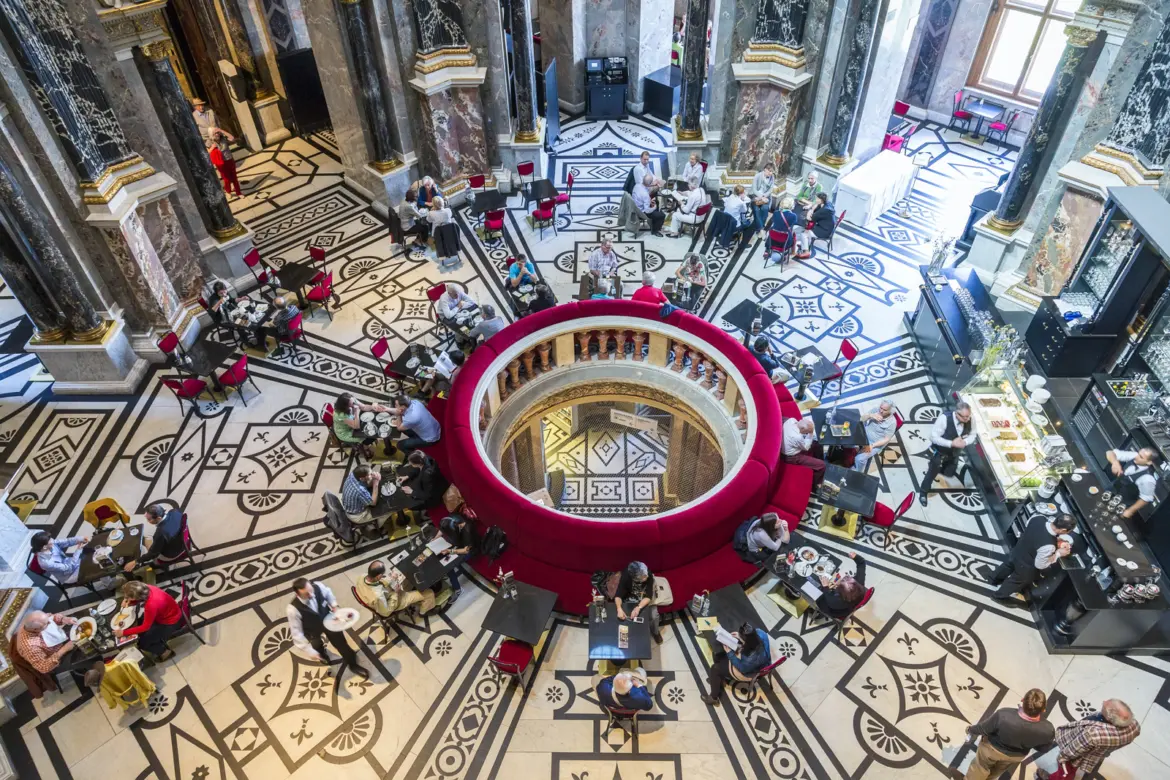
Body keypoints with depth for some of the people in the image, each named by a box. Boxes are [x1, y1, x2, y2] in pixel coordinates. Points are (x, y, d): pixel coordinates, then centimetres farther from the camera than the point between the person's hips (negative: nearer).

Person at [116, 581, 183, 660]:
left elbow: (145, 627, -24)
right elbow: (139, 601, 6)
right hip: (163, 613, 8)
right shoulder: (146, 589, -19)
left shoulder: (151, 605, -38)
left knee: (142, 642, -3)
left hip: (171, 622, -8)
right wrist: (127, 603, -13)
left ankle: (165, 651, 19)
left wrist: (123, 633, -19)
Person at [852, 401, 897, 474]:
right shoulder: (876, 410, -6)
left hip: (876, 444, -5)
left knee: (860, 458, -23)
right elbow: (862, 420, 0)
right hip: (863, 434, 6)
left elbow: (886, 439, -15)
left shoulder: (892, 422, -19)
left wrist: (872, 445, -24)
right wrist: (870, 416, -21)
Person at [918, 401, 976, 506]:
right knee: (933, 472, 7)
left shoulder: (969, 420, -21)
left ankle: (934, 467, 53)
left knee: (949, 473, 21)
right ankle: (923, 492, 30)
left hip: (954, 453, 5)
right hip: (939, 452, -5)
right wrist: (952, 443, -38)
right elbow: (934, 437, -31)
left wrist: (964, 442, -27)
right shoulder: (944, 419, -36)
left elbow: (972, 435, -5)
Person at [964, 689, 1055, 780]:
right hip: (1016, 757, 3)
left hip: (993, 748, -3)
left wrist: (971, 730, 1)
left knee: (980, 769, 28)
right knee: (996, 771, 36)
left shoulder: (1004, 715, -43)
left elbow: (983, 728, -22)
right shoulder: (1048, 730, -36)